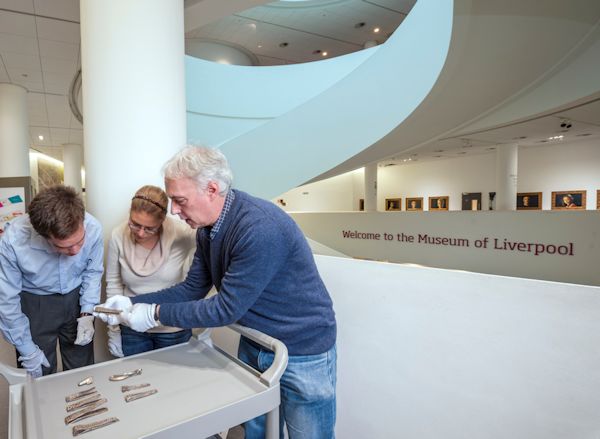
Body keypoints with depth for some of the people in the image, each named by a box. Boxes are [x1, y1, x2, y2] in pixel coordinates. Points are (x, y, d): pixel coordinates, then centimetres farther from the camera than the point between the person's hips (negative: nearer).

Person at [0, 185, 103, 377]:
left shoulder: (93, 228, -26)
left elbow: (92, 272, -5)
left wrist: (87, 314, -11)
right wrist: (28, 352, -8)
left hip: (76, 298, 2)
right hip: (34, 304, -1)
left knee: (82, 375, 14)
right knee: (38, 378, 11)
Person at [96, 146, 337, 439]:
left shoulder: (260, 229, -31)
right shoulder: (207, 229, -2)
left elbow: (226, 308, -26)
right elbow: (192, 289, 6)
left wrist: (155, 314, -18)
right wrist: (133, 303, -3)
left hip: (303, 351, -7)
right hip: (253, 346, 8)